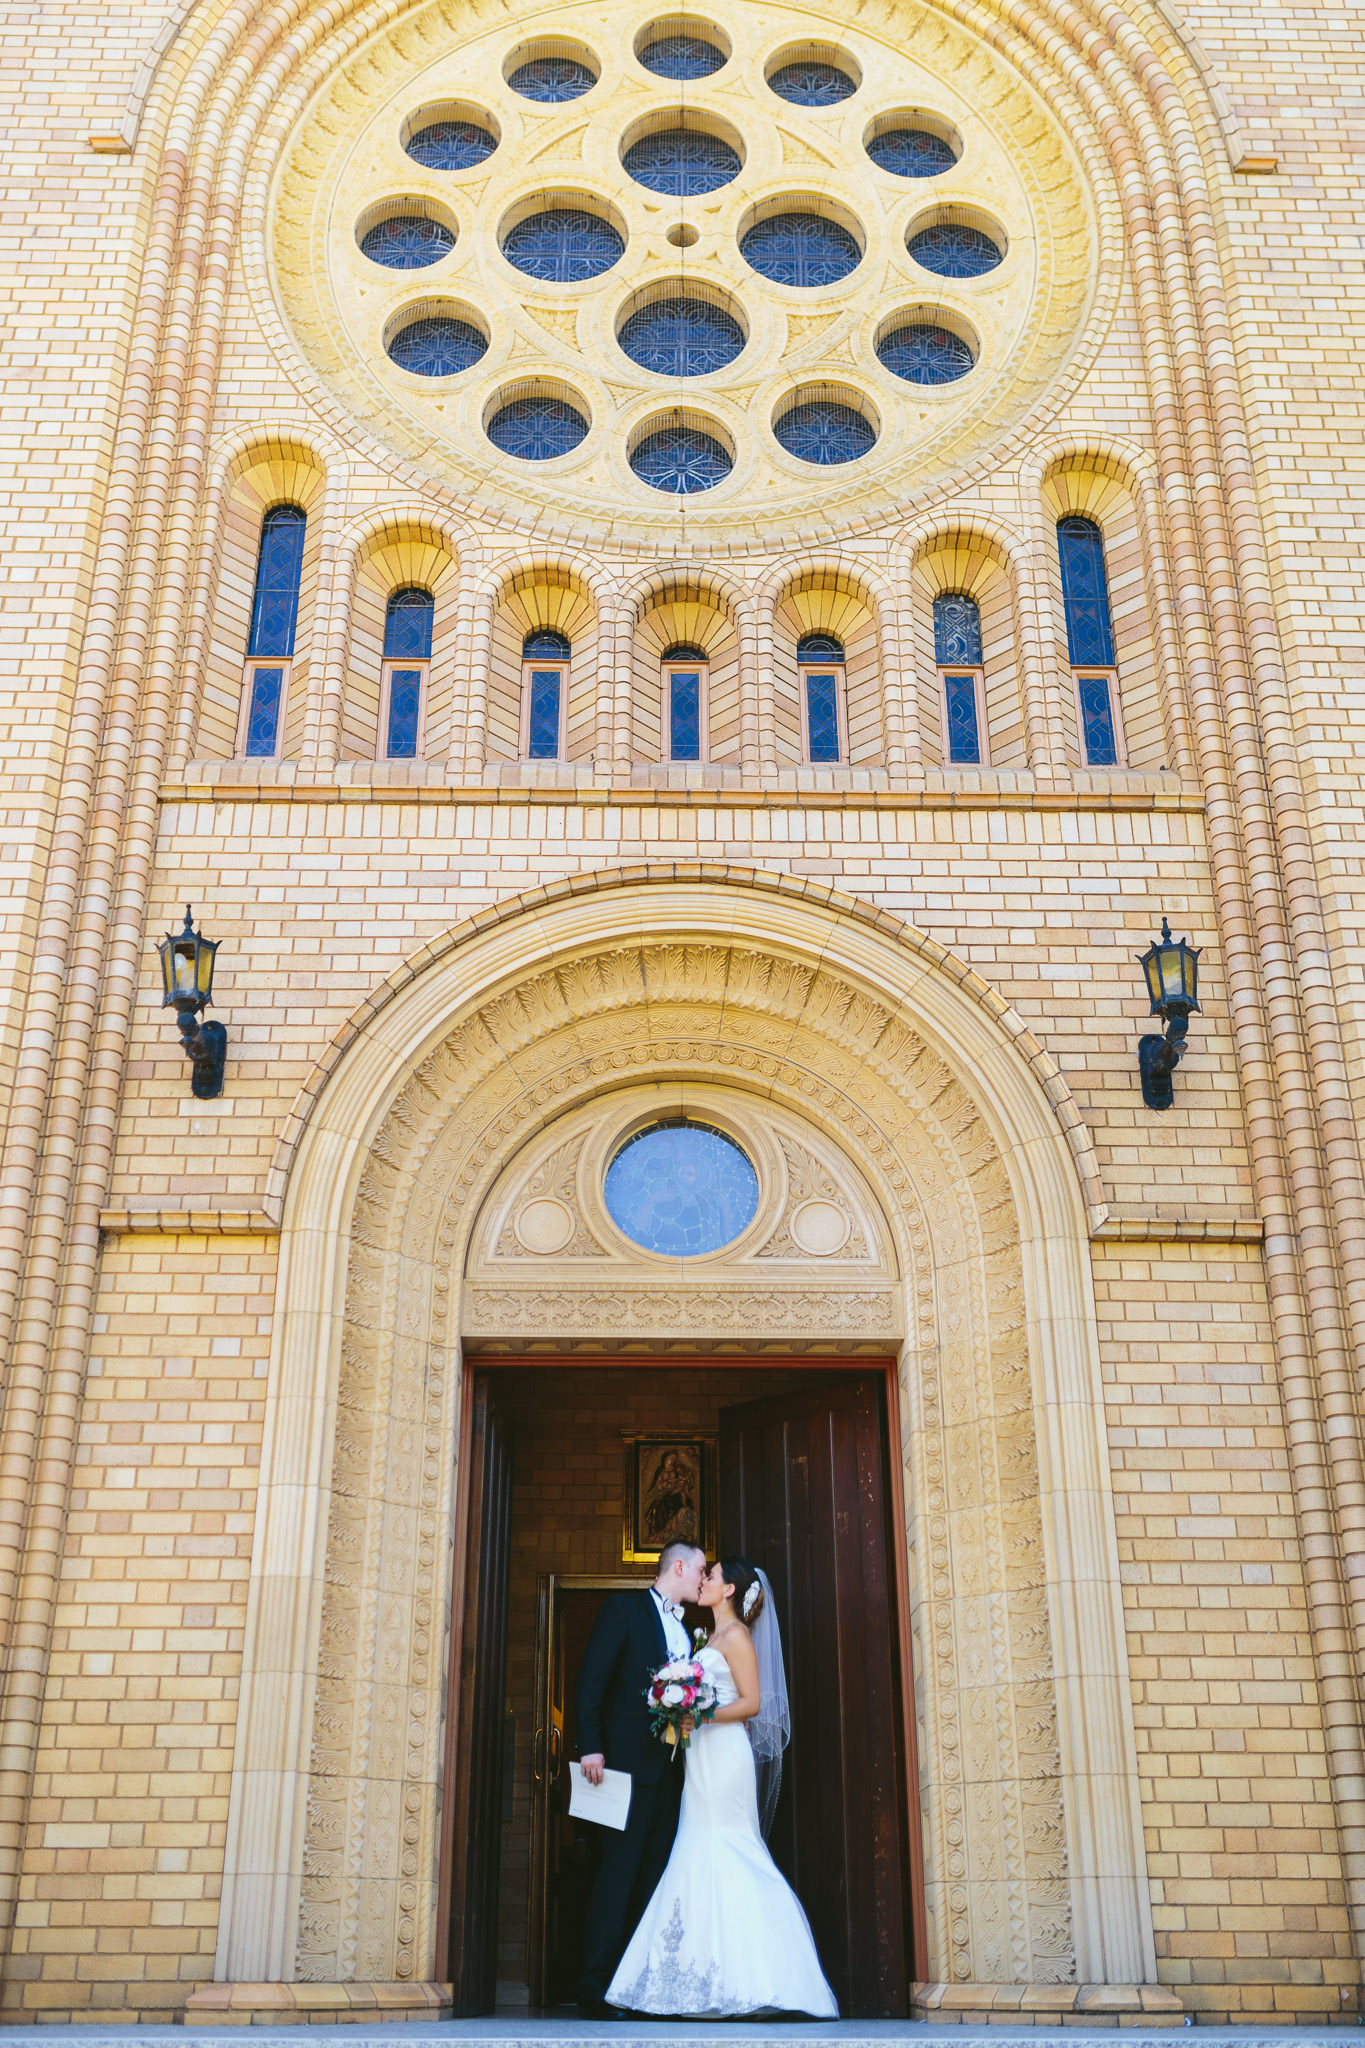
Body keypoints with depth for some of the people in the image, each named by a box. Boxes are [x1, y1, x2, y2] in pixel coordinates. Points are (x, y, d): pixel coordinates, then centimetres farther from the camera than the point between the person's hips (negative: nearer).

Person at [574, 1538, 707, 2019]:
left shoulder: (685, 1628, 20)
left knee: (657, 1872, 6)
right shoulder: (624, 1608, 0)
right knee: (619, 1870, -8)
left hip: (671, 1767, 7)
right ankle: (594, 1987, -4)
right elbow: (590, 1679, -7)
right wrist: (590, 1747, -16)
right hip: (630, 1759, -7)